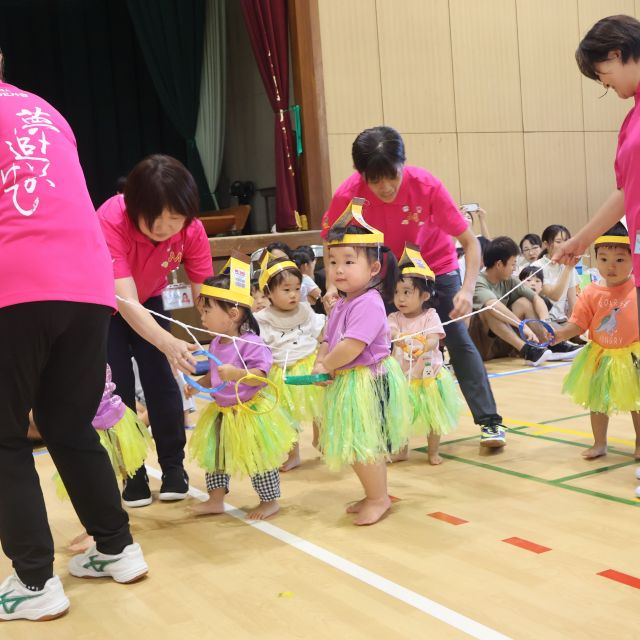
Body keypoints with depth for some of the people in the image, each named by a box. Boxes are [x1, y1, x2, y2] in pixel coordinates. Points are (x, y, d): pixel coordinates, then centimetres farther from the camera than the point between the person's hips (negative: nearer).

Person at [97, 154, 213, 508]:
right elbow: (125, 301, -45)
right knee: (118, 385, -10)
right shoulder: (110, 222, -38)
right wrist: (168, 343, -60)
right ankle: (132, 474, 5)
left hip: (148, 299, 3)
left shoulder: (191, 230, -27)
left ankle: (174, 468, 7)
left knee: (161, 379, -7)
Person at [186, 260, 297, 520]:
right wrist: (199, 385, 4)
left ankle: (270, 501, 20)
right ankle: (216, 500, 28)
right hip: (221, 412, 8)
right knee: (214, 455, 15)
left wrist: (237, 374, -44)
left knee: (258, 459, 3)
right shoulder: (216, 344, 4)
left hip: (250, 412, -8)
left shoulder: (250, 343, -22)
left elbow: (260, 375, -30)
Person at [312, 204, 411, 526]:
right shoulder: (340, 305, 10)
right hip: (347, 383, 10)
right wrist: (320, 364, -5)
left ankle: (379, 498, 13)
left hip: (368, 382, -10)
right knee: (357, 445, 17)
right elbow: (328, 340, 14)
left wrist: (325, 366, -13)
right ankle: (373, 494, 31)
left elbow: (351, 347, -27)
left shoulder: (369, 304, -21)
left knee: (364, 444, -3)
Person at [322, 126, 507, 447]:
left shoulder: (426, 185, -31)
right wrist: (332, 286, -24)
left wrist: (467, 289, -39)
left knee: (458, 339, -6)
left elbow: (470, 242, -25)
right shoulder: (347, 196, -28)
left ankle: (489, 421, 0)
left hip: (435, 265, -1)